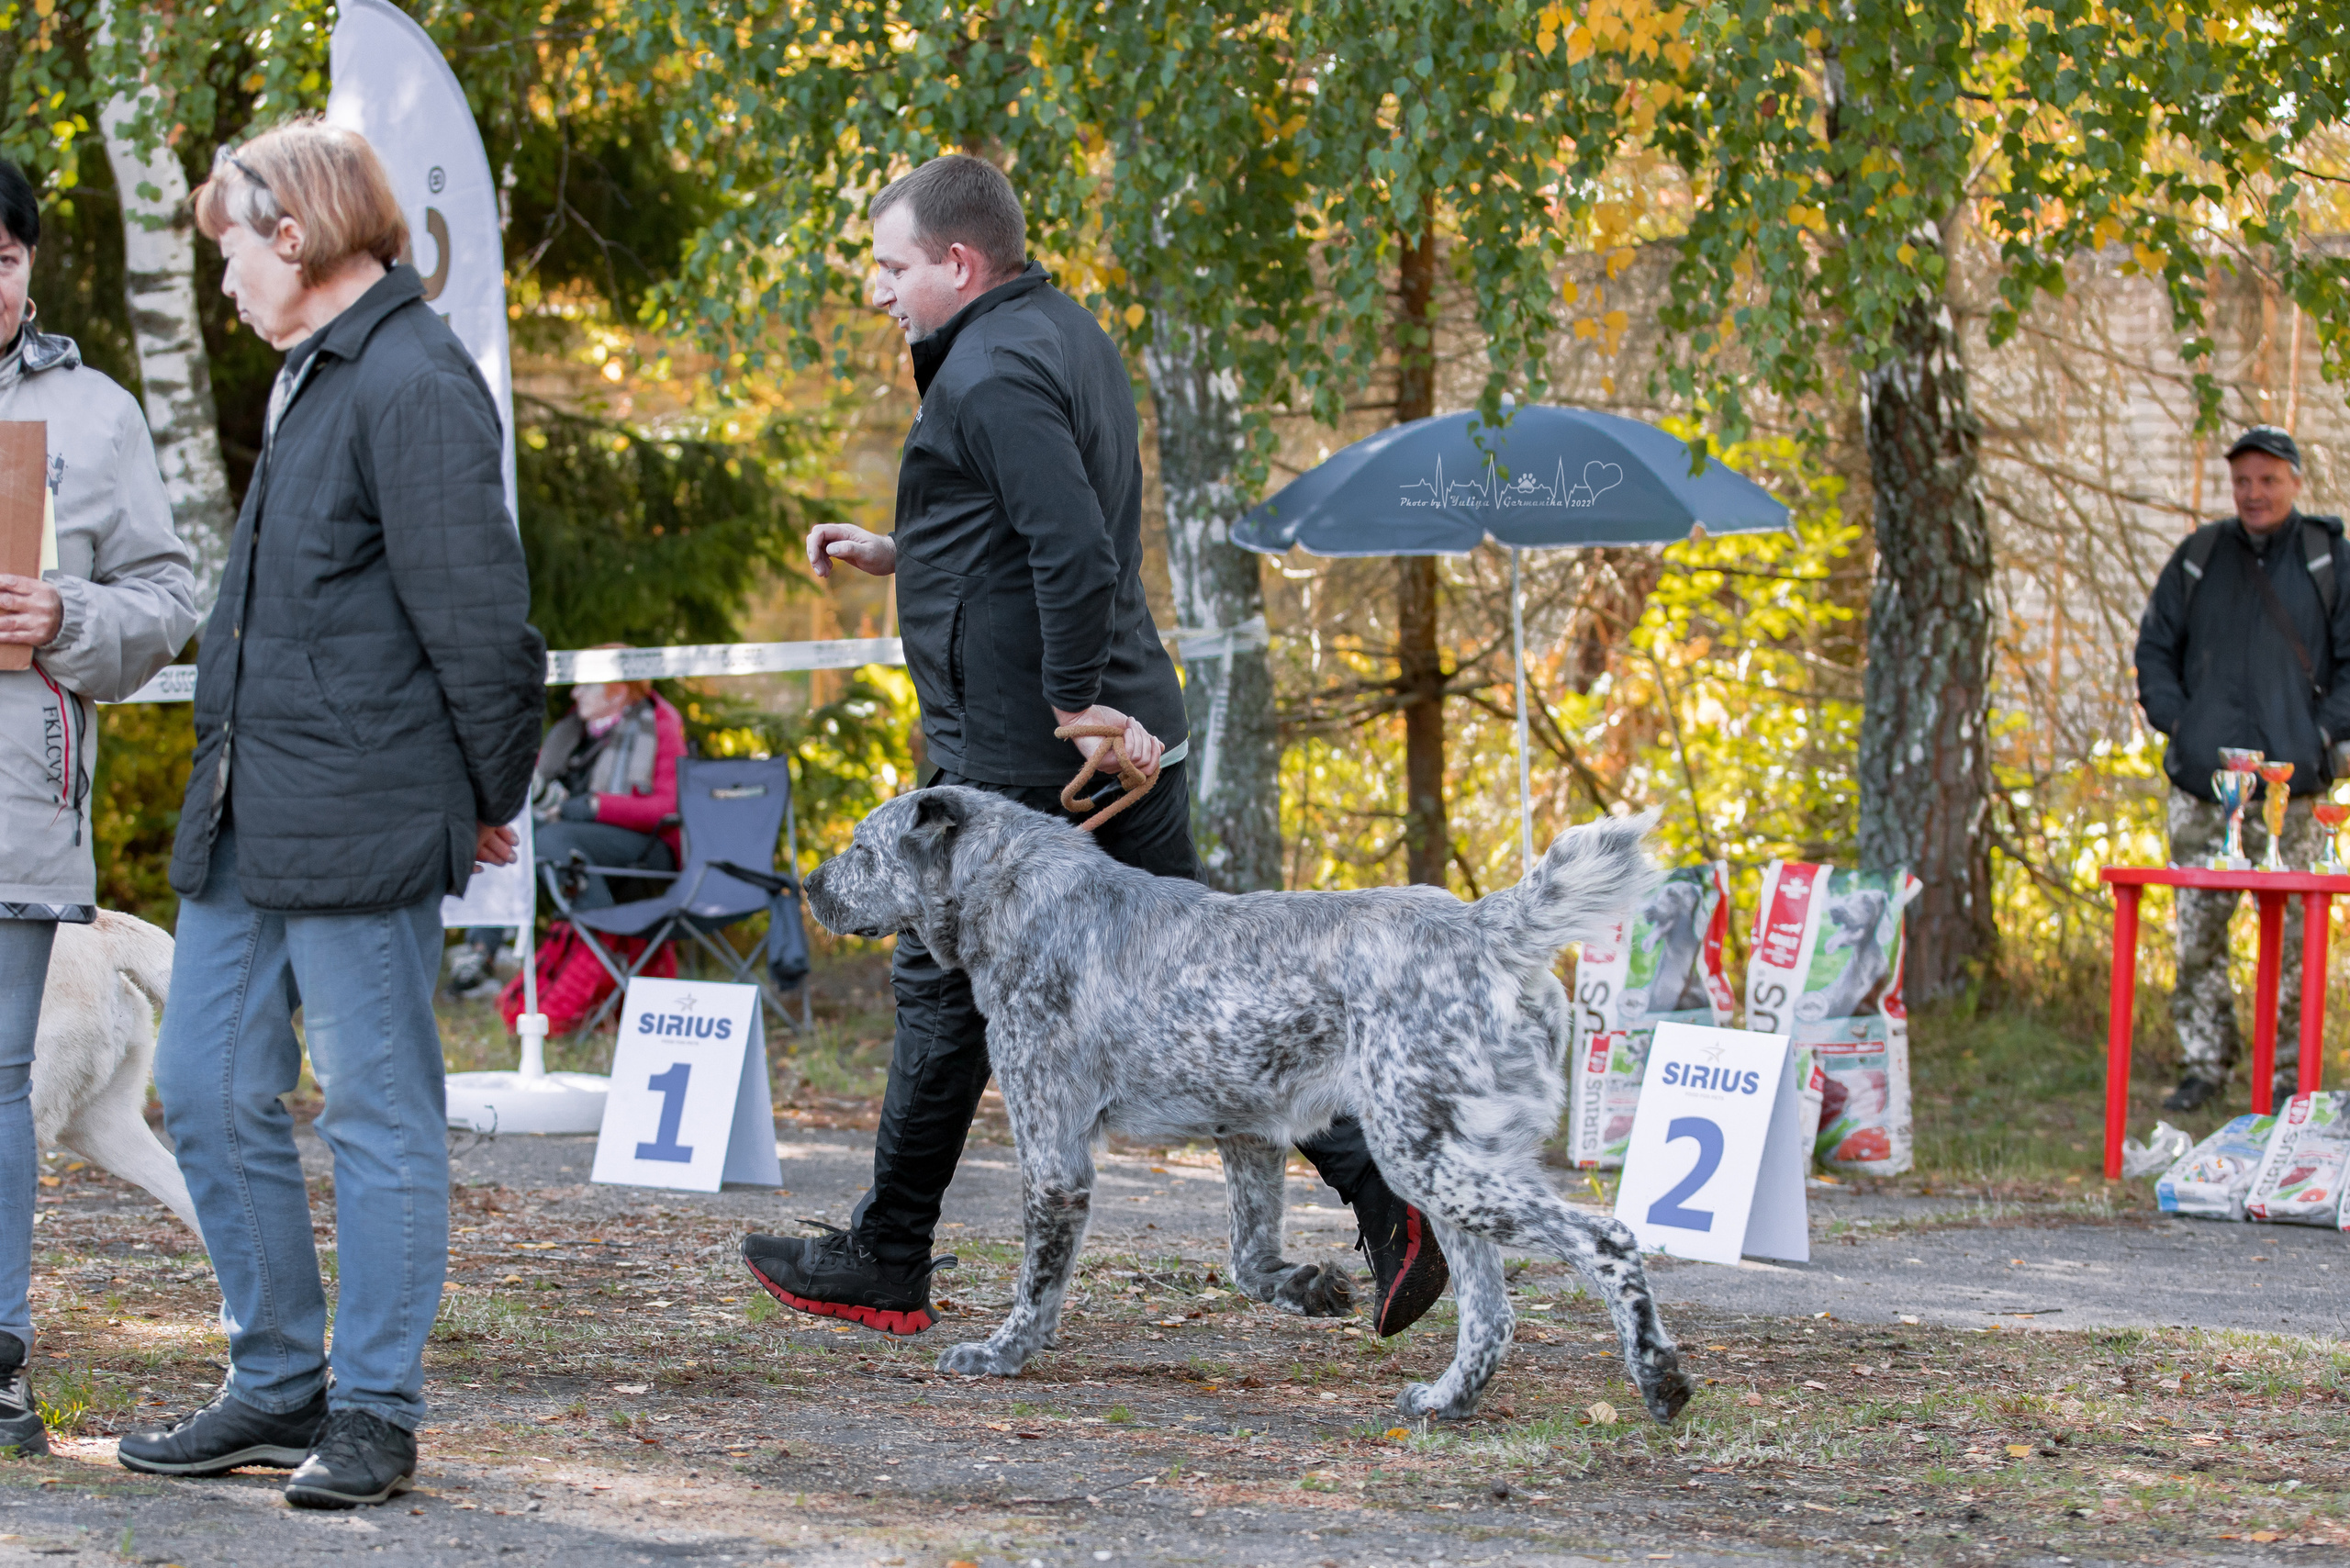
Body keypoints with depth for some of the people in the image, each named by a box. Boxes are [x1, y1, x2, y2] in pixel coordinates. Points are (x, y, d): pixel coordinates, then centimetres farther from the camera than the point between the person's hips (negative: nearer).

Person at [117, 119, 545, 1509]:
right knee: (210, 1091, 11)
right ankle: (280, 1385, 21)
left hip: (362, 822, -10)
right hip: (250, 819, 10)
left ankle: (376, 1414, 6)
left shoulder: (414, 383, -15)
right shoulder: (312, 377, 17)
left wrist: (492, 797, -8)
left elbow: (477, 613, -15)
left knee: (379, 1114, -1)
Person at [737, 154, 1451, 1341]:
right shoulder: (1068, 336, 14)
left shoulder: (992, 376, -17)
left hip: (1016, 748, -9)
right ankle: (1379, 1182, -2)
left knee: (943, 982, 3)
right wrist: (899, 554, 19)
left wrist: (1076, 707, -21)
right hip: (1126, 727, 9)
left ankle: (886, 1263, 12)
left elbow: (1075, 558, -27)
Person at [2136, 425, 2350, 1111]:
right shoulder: (2197, 558, 11)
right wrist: (2174, 720, 3)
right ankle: (2204, 1064, 10)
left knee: (2291, 934, -3)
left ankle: (2291, 1073, 3)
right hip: (2201, 783, 2)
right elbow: (2154, 648, 17)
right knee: (2197, 932, 2)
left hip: (2291, 785, -2)